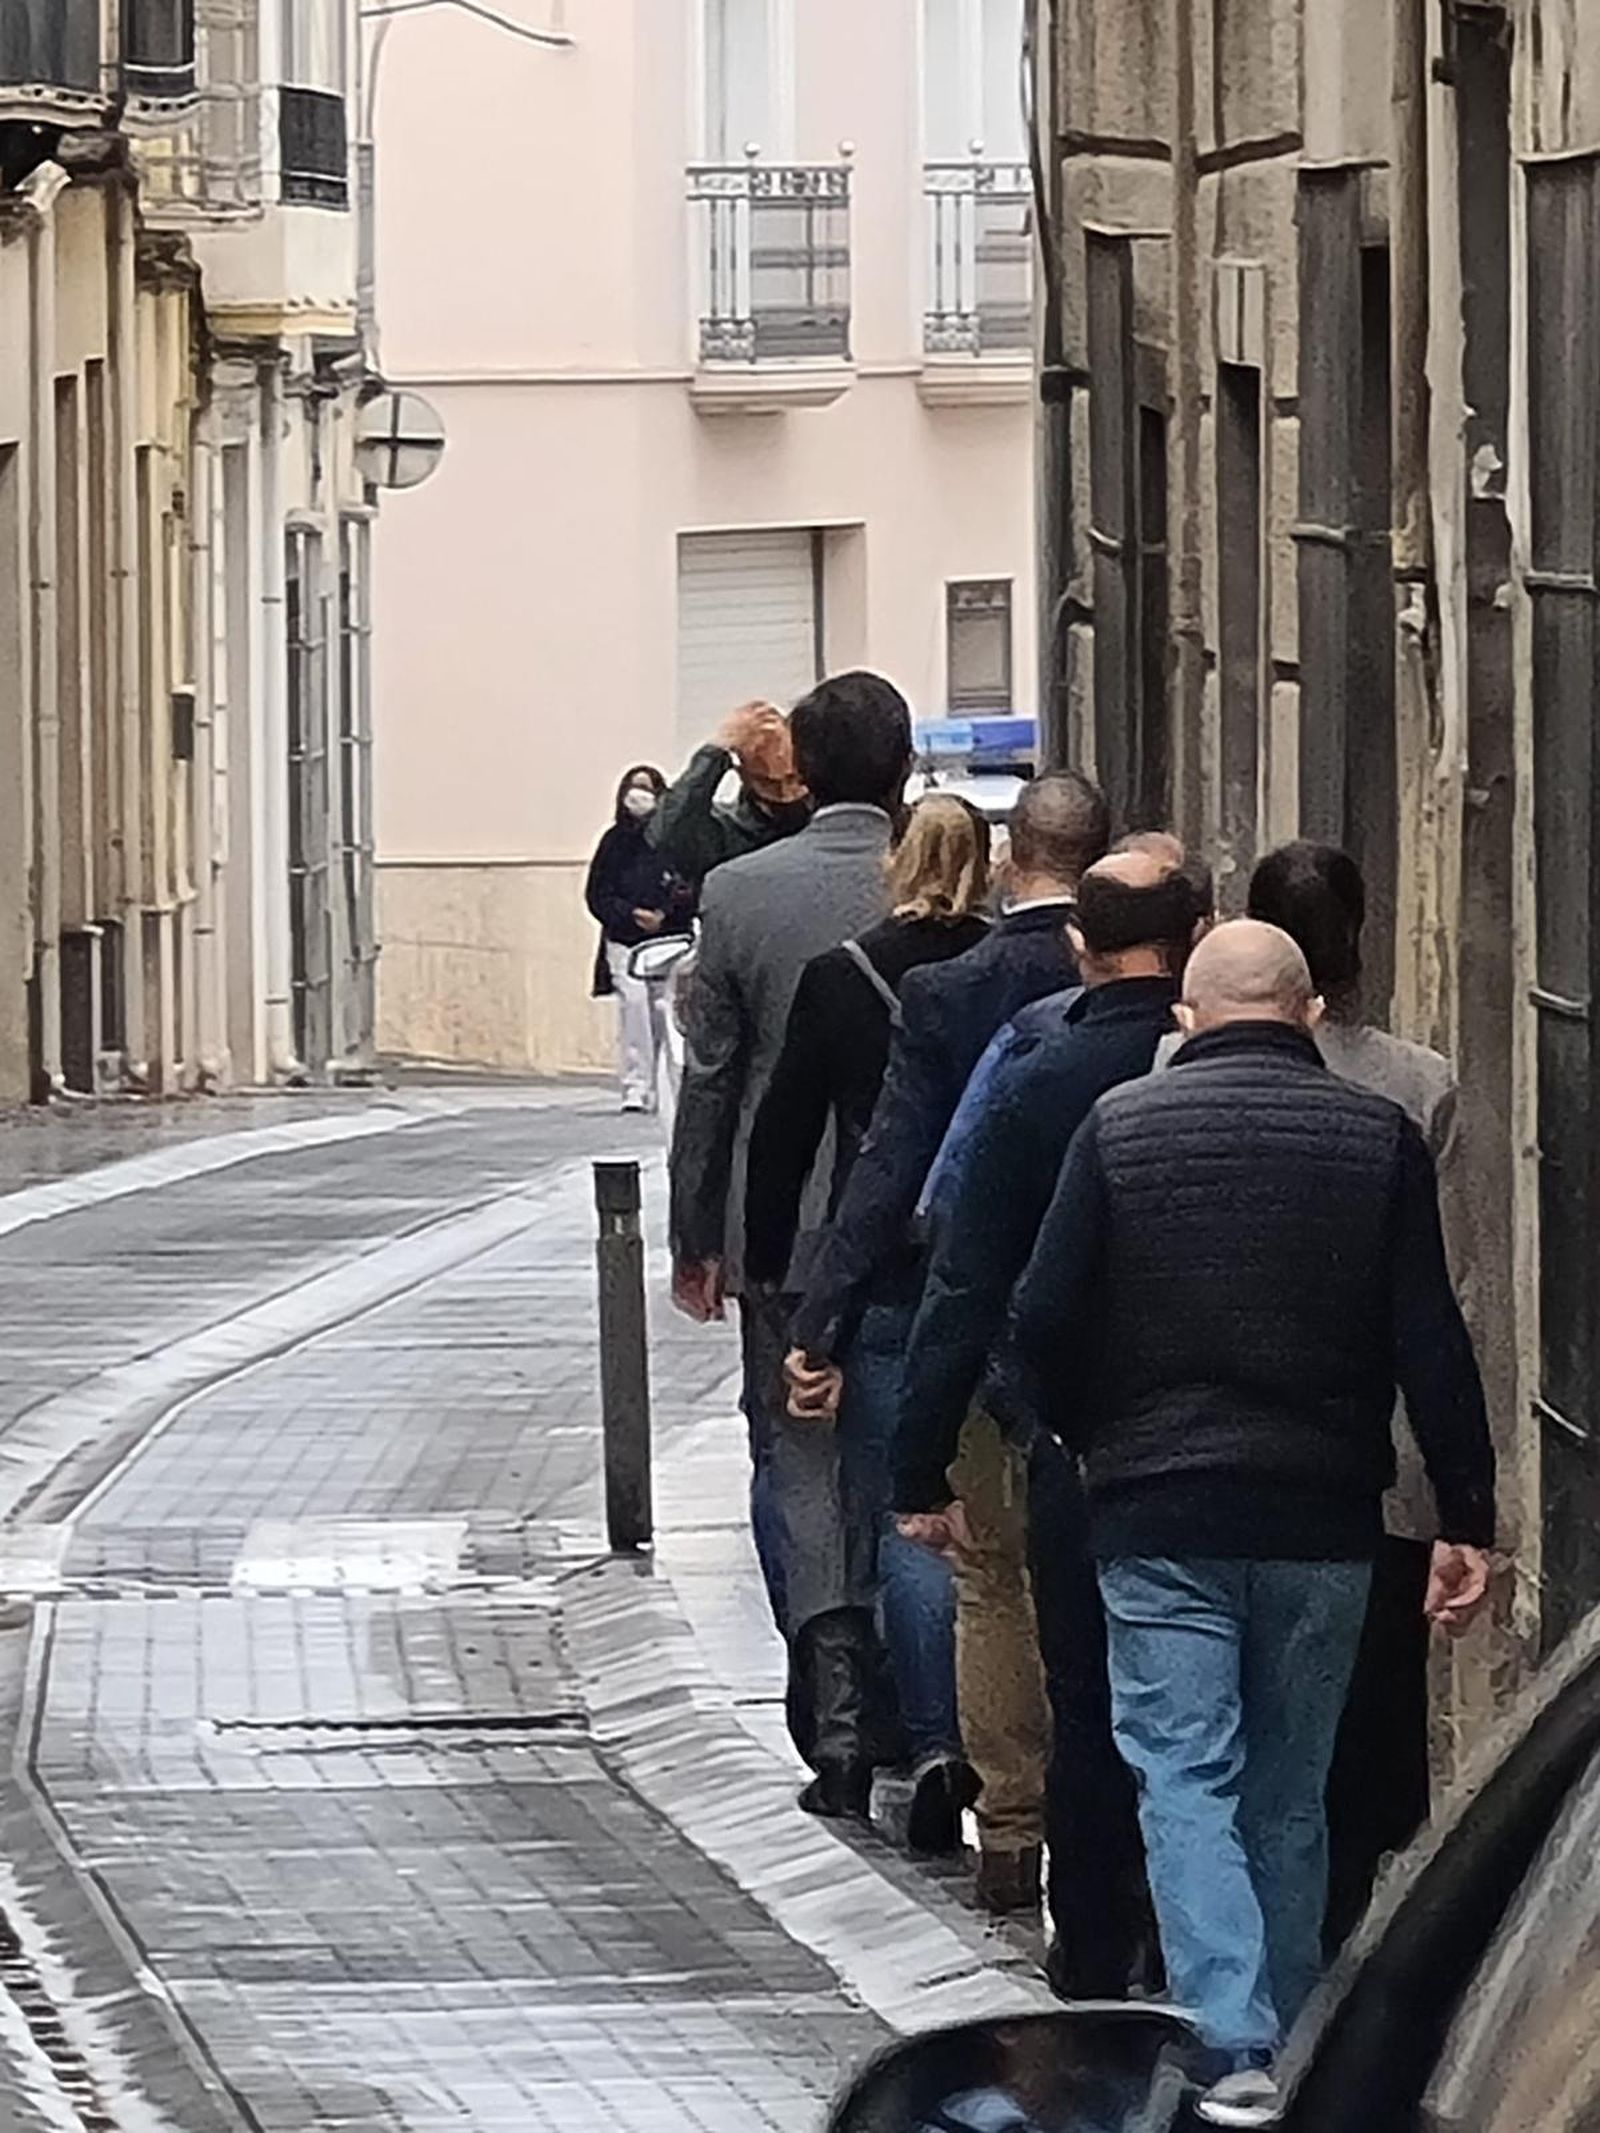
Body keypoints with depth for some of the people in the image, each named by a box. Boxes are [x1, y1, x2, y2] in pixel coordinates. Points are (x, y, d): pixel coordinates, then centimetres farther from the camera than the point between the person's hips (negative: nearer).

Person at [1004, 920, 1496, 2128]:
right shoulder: (1379, 1140, 0)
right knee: (1291, 1791, 14)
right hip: (1323, 1517, 2)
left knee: (1186, 1777, -2)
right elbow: (1432, 1346, -2)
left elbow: (1047, 1323, -2)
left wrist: (1079, 1439, 17)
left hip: (1158, 1516, -2)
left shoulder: (1120, 1130, -2)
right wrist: (1467, 1519, 1)